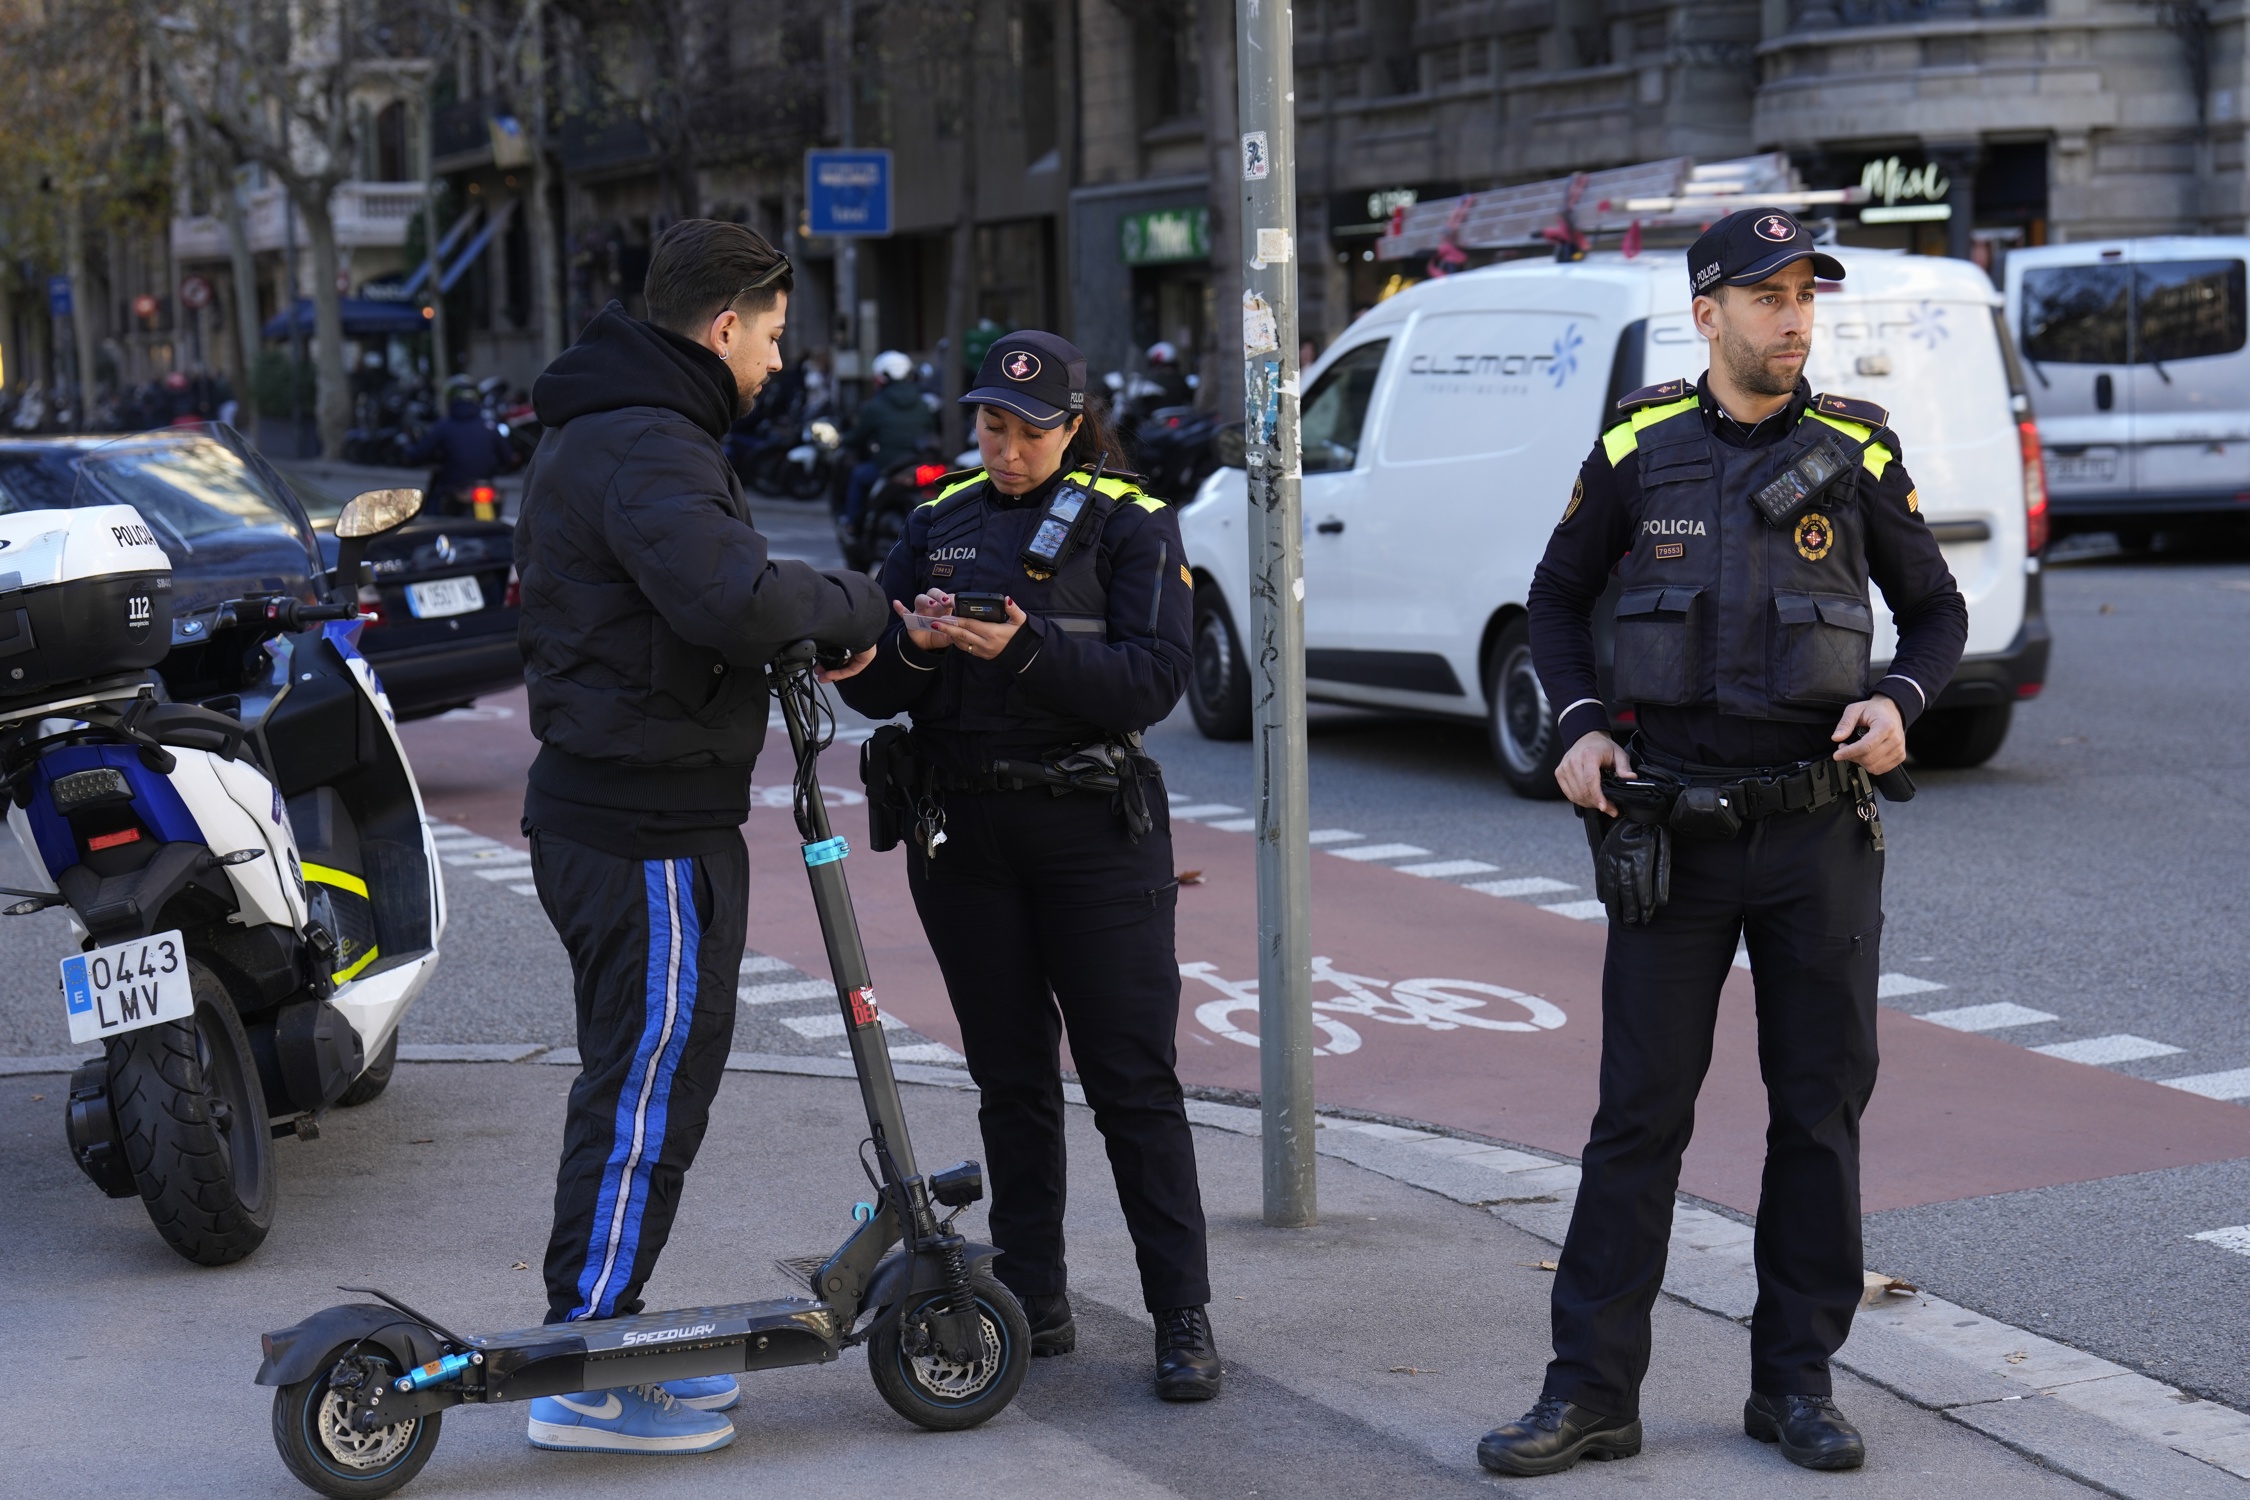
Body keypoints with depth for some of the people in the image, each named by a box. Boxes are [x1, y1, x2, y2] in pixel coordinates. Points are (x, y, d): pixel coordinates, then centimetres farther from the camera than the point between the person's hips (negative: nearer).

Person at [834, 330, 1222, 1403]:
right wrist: (911, 646, -15)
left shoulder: (1132, 525, 0)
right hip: (962, 831, 4)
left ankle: (1182, 1317, 0)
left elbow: (1154, 680, -13)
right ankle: (1034, 1303, 18)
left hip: (1093, 830, -4)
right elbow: (870, 690, 7)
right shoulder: (938, 523, 12)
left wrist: (1026, 650, -25)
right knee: (1009, 1077, 10)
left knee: (1134, 1080, -4)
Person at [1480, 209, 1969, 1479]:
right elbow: (1559, 598, 14)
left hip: (1820, 828, 1)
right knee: (1639, 1111, 1)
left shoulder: (1858, 451, 1)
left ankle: (1798, 1382, 19)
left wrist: (1899, 704, -9)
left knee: (1822, 1109, 7)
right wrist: (1579, 726, -1)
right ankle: (1593, 1393, 7)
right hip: (1673, 831, 0)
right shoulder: (1638, 449, 1)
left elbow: (1938, 611, 11)